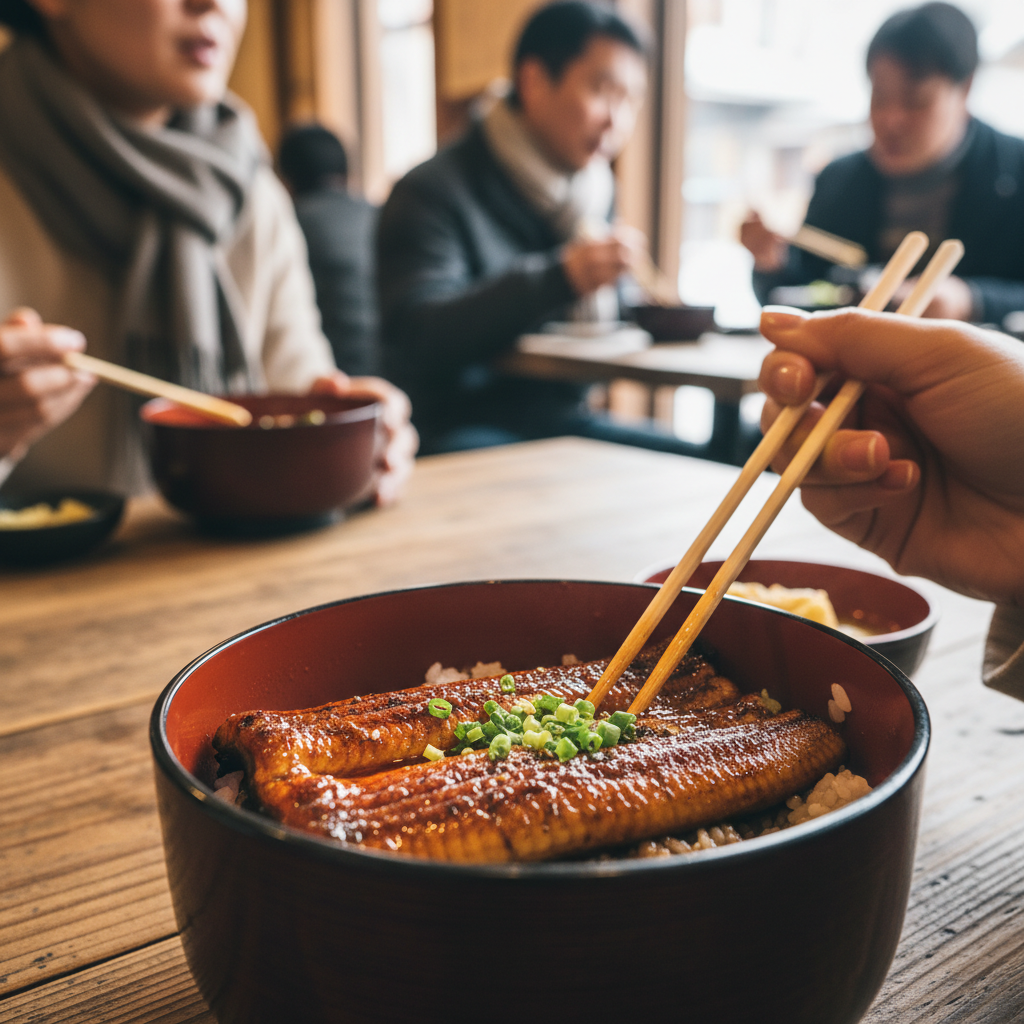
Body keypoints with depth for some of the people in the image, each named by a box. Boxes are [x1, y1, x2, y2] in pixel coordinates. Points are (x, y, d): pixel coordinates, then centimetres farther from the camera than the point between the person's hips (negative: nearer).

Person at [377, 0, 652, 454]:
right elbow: (414, 339, -26)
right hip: (458, 431, -7)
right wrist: (559, 277, -36)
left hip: (564, 420, 8)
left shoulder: (593, 190, 15)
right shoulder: (434, 192, -10)